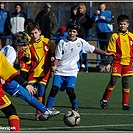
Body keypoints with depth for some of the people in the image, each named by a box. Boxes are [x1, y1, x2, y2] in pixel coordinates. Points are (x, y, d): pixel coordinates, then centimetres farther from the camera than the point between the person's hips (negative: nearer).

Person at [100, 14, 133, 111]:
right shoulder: (115, 36, -1)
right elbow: (111, 52, -2)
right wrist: (109, 63, -8)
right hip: (117, 62, -3)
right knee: (113, 81, -11)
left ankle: (125, 103, 9)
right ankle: (104, 100, 3)